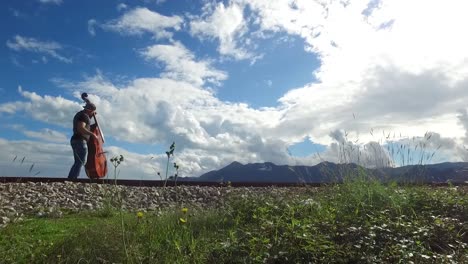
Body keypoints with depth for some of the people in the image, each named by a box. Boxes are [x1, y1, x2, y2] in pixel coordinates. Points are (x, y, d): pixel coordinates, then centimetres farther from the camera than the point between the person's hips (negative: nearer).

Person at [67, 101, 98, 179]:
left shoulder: (79, 114, 21)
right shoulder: (84, 115, -11)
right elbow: (81, 128, -24)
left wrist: (91, 116, 25)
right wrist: (92, 134, -20)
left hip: (75, 140, 10)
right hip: (80, 141, -10)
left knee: (77, 163, 13)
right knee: (81, 162, -13)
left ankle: (69, 180, 12)